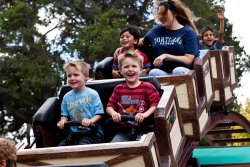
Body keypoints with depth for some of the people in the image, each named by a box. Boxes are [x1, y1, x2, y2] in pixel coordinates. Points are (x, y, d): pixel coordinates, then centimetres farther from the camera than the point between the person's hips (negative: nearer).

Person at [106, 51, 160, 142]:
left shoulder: (147, 87, 2)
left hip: (142, 129, -3)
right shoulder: (118, 89, 13)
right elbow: (109, 106, 12)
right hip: (124, 131, 3)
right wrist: (114, 113, -11)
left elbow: (155, 105, -6)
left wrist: (144, 115, -22)